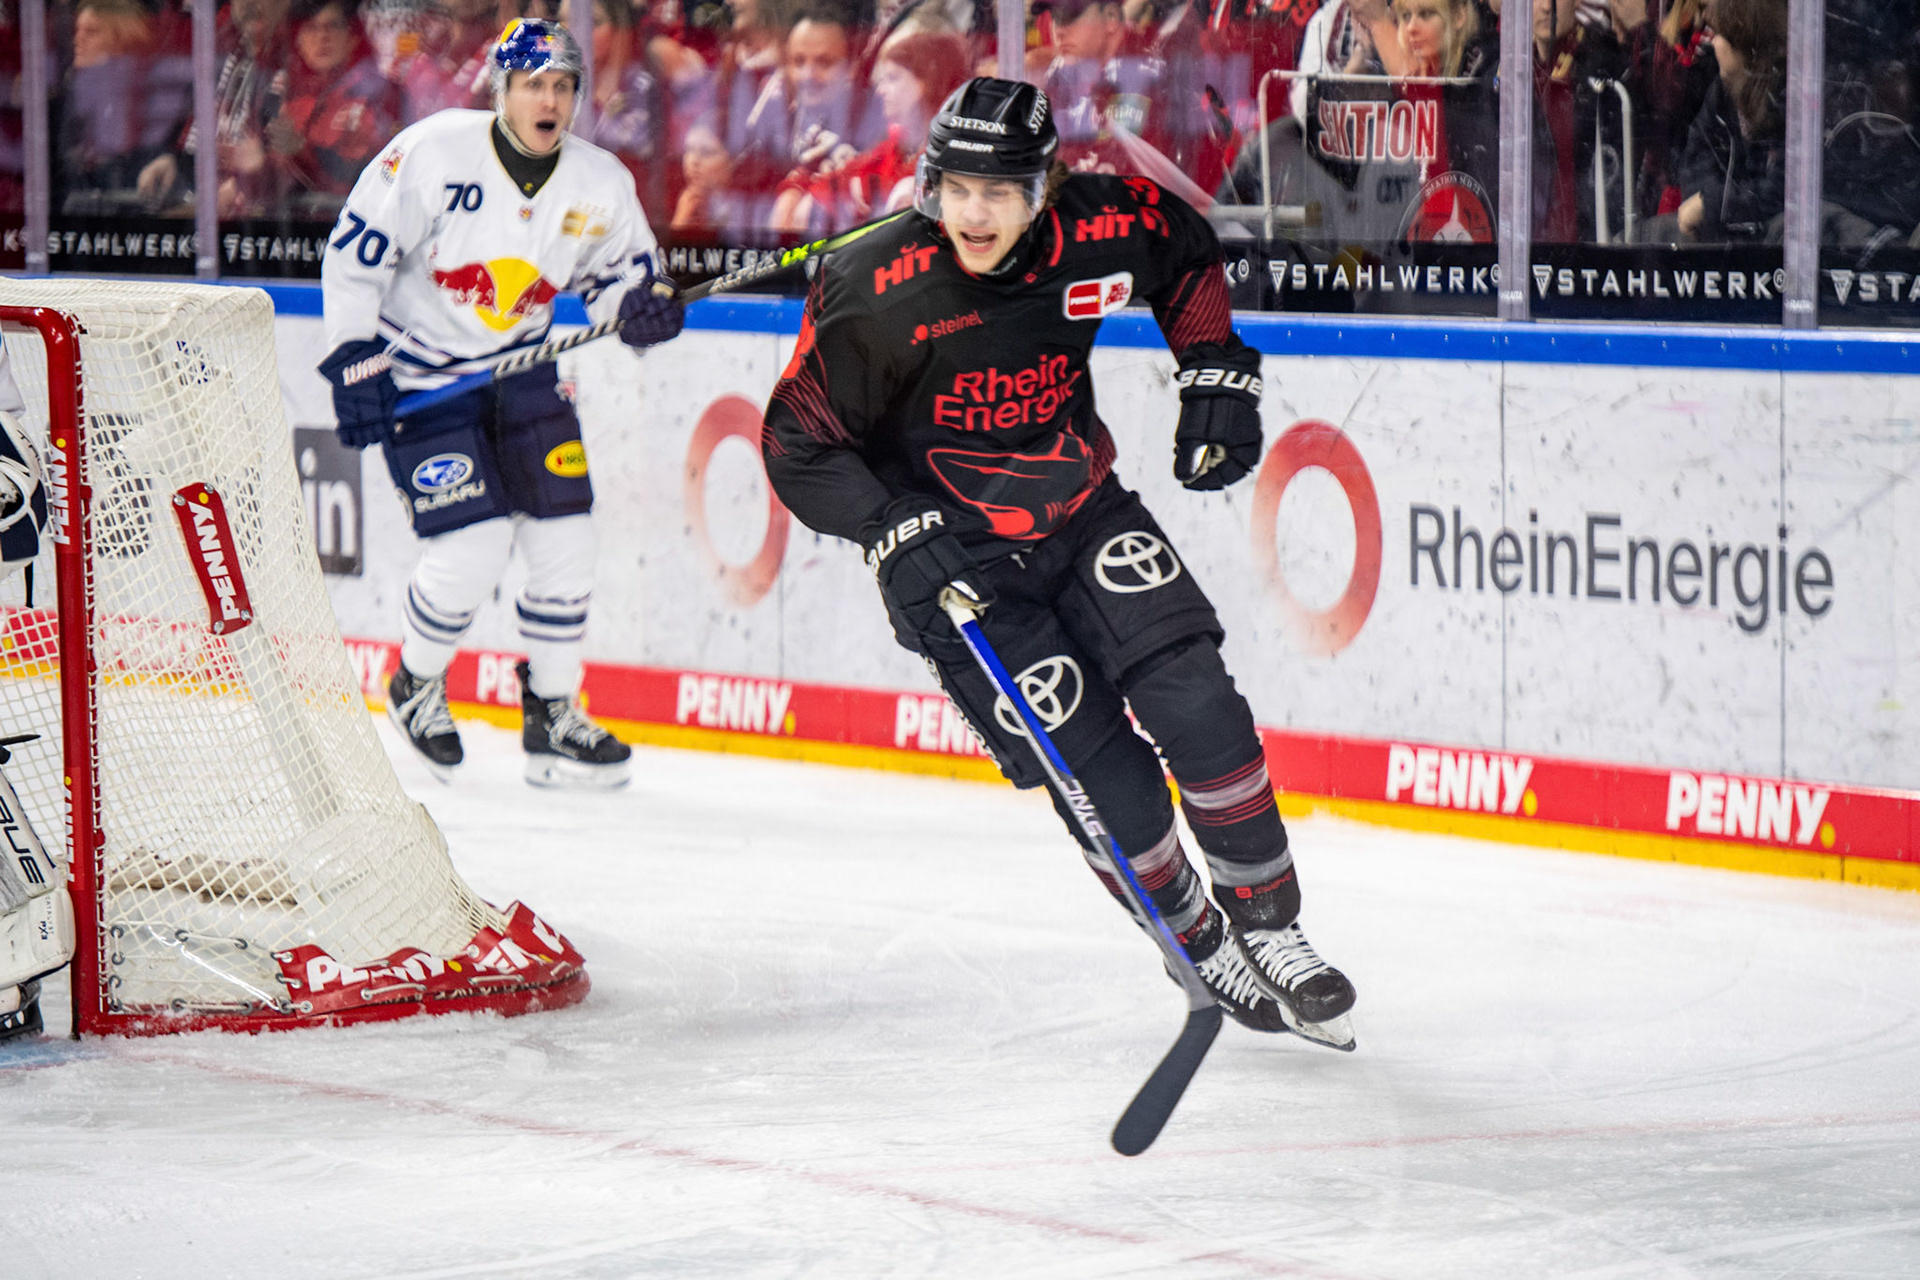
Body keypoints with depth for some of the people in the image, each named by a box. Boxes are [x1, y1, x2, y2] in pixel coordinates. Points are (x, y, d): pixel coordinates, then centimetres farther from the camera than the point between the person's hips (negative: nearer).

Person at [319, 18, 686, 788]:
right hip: (420, 372, -5)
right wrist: (354, 363, -17)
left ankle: (553, 716, 14)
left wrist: (642, 307, -17)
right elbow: (353, 254, -13)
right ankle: (416, 687, 13)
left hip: (521, 371, 5)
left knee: (564, 539, -3)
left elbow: (617, 270, 7)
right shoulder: (432, 155, -20)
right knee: (473, 544, -15)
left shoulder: (600, 186, -7)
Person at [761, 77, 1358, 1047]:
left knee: (1194, 705, -11)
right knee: (1102, 777, -9)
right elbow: (800, 441, -14)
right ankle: (1200, 947, 11)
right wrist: (898, 536, -25)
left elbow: (1189, 253, 10)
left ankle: (1266, 921, 6)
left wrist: (1216, 374, 1)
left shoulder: (1101, 231, -14)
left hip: (1083, 513, 3)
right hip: (955, 554, -3)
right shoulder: (873, 293, -23)